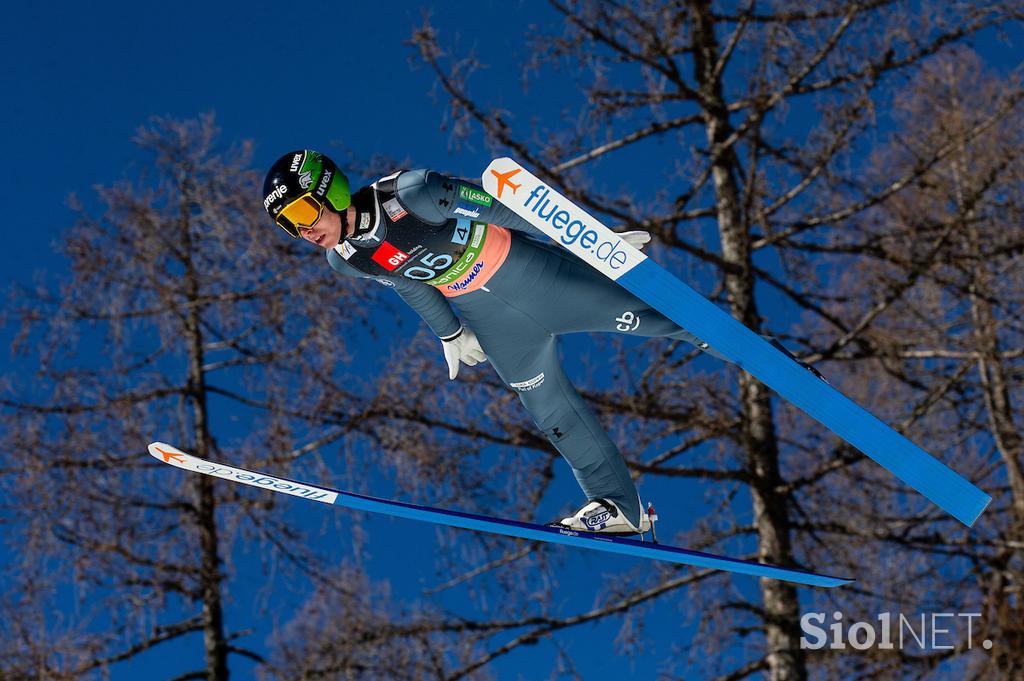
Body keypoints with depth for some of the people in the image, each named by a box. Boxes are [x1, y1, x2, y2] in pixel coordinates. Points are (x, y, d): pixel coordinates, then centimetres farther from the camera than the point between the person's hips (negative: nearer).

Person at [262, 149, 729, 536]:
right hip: (490, 319, 5)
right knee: (550, 410, 8)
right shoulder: (345, 259, -11)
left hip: (532, 273, -5)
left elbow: (505, 207, -22)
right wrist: (449, 334, 22)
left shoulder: (413, 195, -31)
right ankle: (619, 506, 19)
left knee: (650, 318, 2)